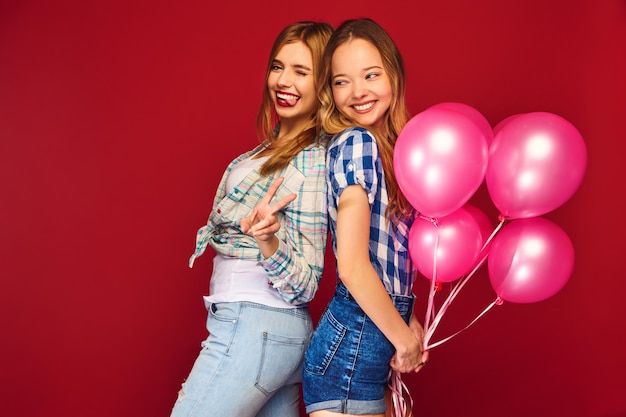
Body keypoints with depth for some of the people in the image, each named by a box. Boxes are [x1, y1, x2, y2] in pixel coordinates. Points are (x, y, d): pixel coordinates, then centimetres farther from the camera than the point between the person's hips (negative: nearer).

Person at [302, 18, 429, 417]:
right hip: (352, 344, -8)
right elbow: (353, 266, -20)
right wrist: (403, 337, -9)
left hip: (375, 339, 8)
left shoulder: (384, 146, 10)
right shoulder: (356, 143, -15)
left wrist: (407, 323, 8)